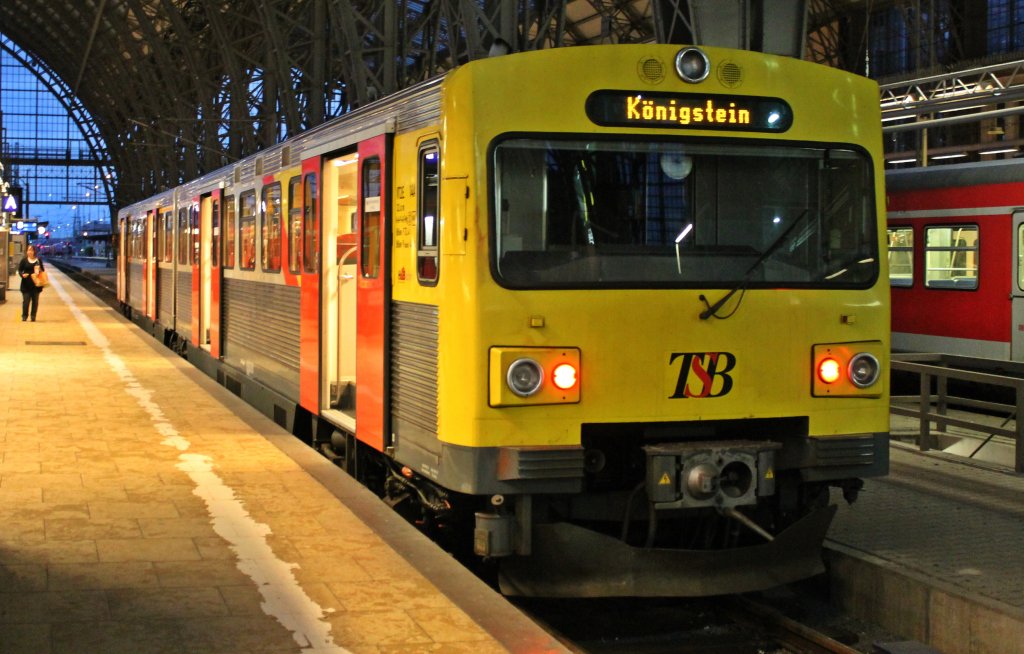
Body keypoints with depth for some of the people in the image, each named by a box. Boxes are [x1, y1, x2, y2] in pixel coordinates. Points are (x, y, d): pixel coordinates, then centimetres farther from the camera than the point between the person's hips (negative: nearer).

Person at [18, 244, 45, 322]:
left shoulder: (38, 260, 6)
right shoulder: (24, 260, 2)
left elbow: (42, 270, 12)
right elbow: (20, 270, 3)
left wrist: (40, 270, -11)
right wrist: (22, 274, -18)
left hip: (36, 284, 1)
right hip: (26, 284, -1)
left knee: (35, 301, 5)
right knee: (26, 300, -4)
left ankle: (33, 317, 13)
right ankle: (24, 316, 7)